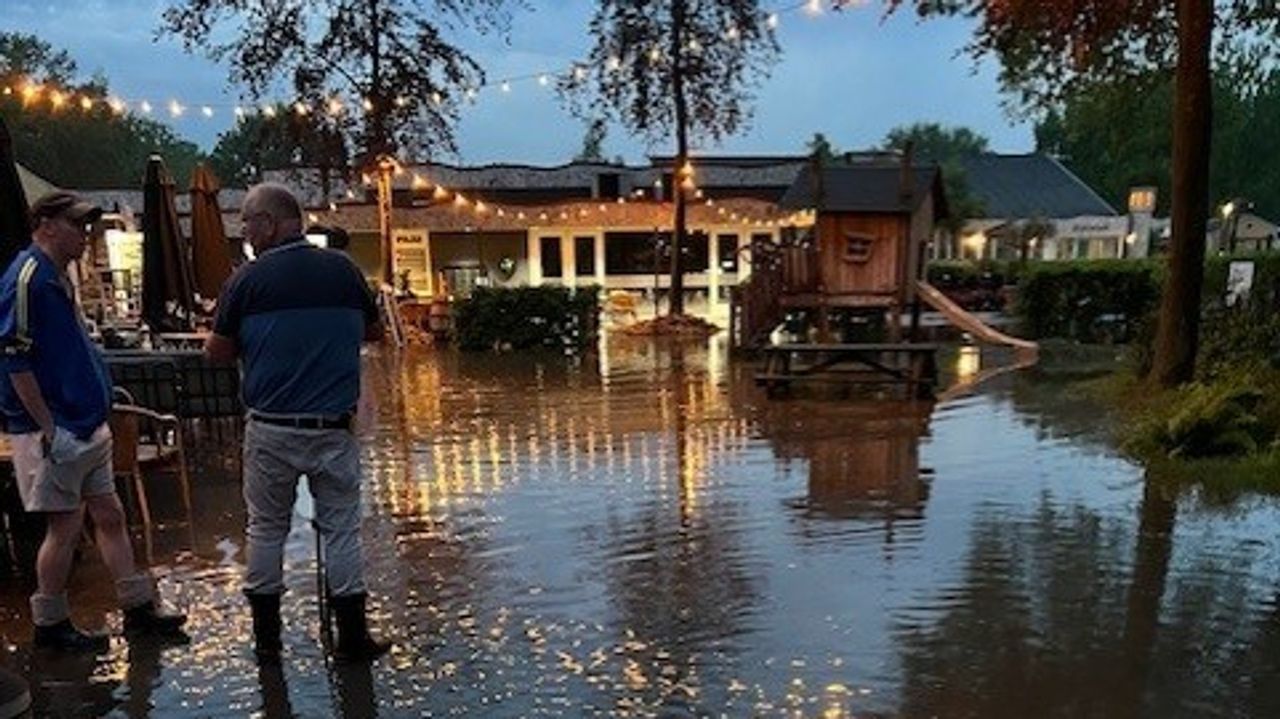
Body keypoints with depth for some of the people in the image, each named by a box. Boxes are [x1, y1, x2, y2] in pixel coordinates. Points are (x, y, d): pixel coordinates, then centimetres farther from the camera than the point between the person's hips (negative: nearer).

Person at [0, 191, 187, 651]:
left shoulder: (56, 277, 14)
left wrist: (102, 397, 17)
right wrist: (47, 428, -19)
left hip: (85, 427, 9)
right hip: (56, 431, -9)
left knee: (109, 516, 11)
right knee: (65, 526, 1)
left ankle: (139, 611, 20)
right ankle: (50, 626, 19)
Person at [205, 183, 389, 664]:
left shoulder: (248, 280, -7)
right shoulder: (343, 269, 0)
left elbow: (216, 352, 0)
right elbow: (374, 332, 12)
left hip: (271, 431, -1)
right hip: (333, 429, 1)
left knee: (266, 529, 15)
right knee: (340, 528, 9)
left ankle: (267, 639, 25)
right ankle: (352, 638, 15)